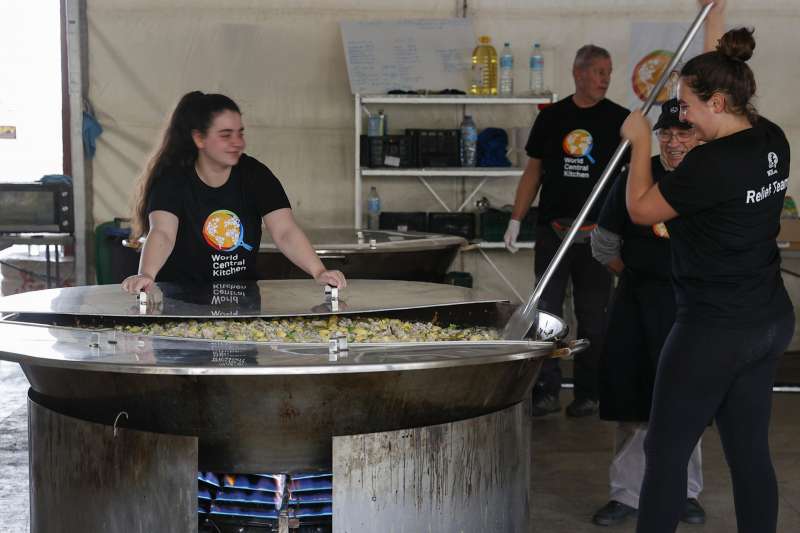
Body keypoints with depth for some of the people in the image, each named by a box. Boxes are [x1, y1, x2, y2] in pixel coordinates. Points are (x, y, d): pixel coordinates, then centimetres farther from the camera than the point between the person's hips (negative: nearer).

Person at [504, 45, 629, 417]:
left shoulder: (619, 119, 3)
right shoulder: (552, 117, 7)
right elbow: (534, 171, 12)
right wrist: (515, 220, 6)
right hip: (553, 229, 1)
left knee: (592, 315, 6)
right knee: (546, 311, -1)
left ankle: (588, 393, 15)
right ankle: (546, 392, 3)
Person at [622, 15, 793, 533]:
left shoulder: (713, 162, -22)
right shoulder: (773, 141, 4)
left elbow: (641, 209, -9)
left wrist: (641, 142, 3)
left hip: (715, 331, -9)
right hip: (770, 321, 9)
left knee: (666, 451, 3)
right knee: (751, 451, 14)